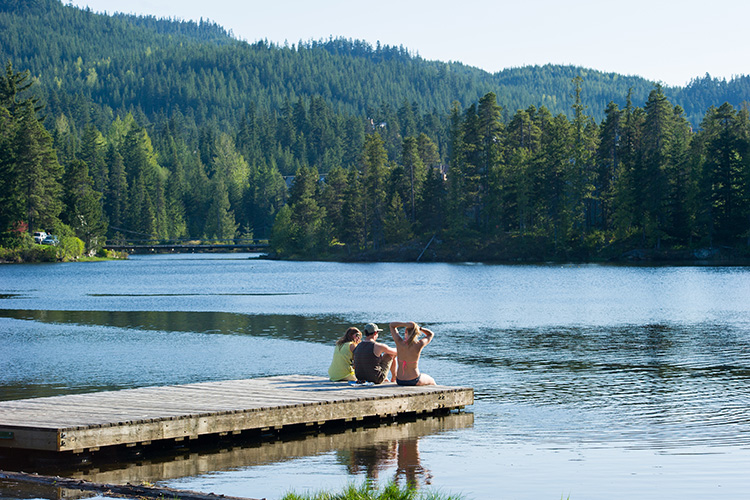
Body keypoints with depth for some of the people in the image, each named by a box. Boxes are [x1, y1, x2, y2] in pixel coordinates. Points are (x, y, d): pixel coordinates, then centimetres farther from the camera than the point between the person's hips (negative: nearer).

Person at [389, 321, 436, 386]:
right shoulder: (419, 345, -19)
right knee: (431, 381, 33)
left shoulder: (399, 342, -16)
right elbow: (431, 334, 2)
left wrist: (406, 324, -19)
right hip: (414, 381, -3)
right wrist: (419, 328, -11)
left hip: (400, 381, 3)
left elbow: (392, 325, -1)